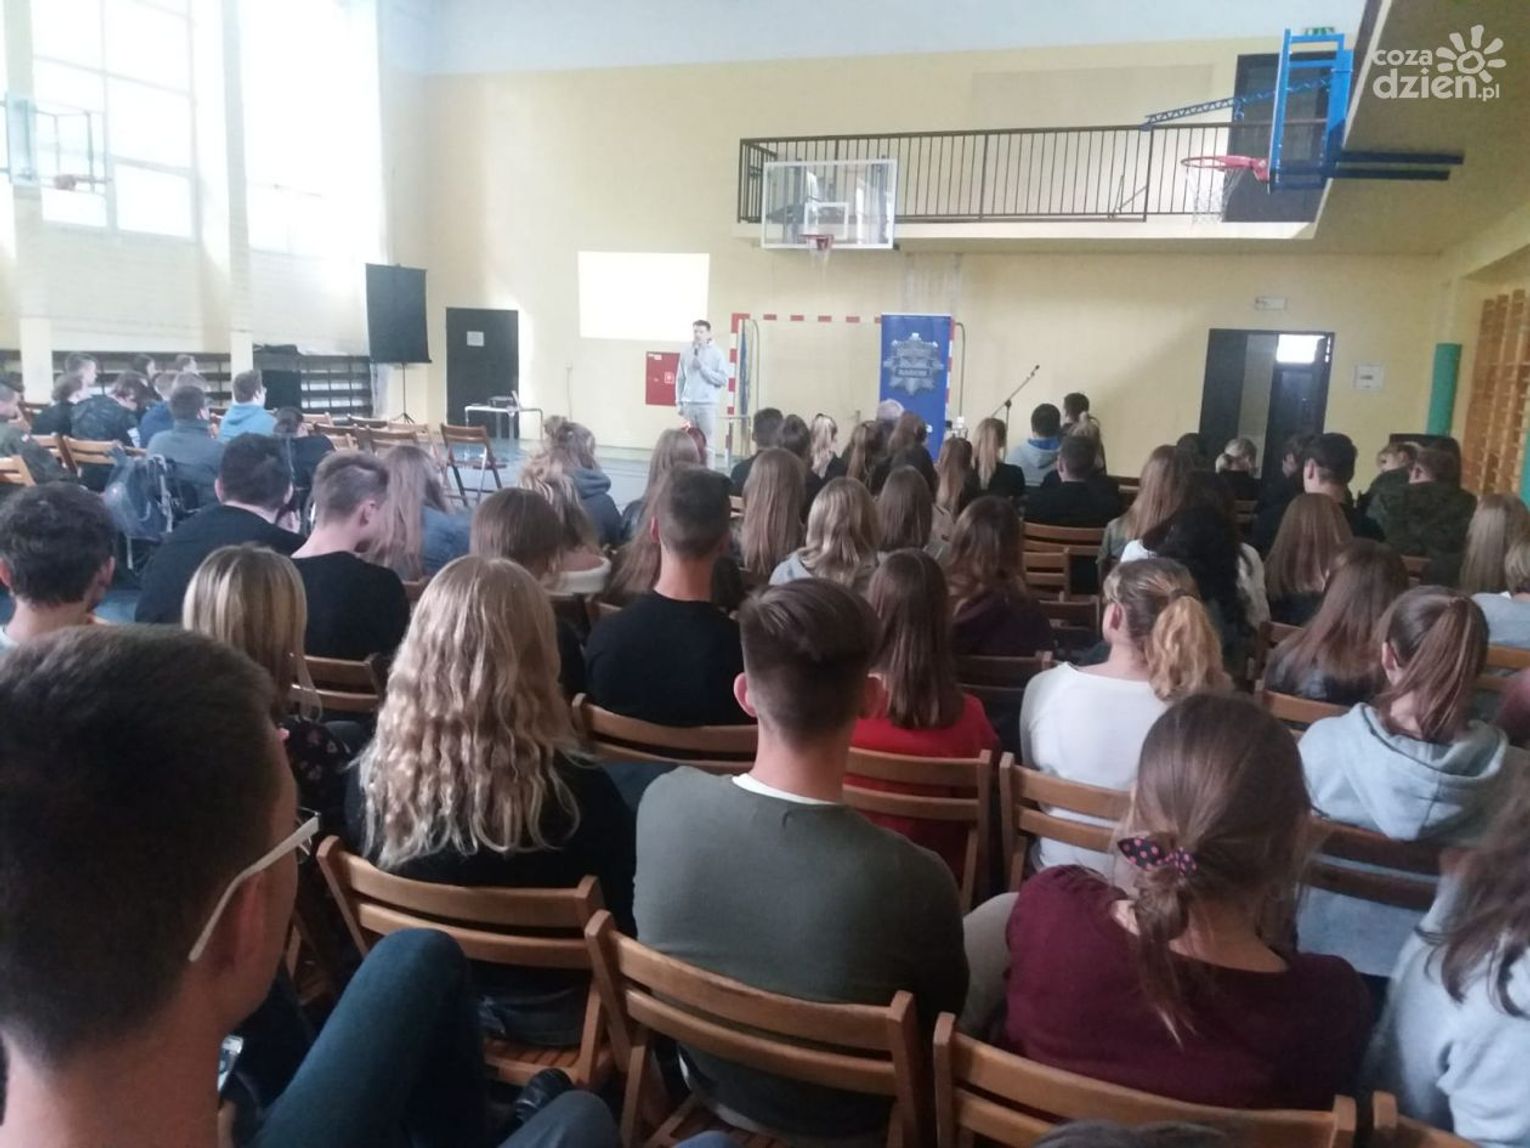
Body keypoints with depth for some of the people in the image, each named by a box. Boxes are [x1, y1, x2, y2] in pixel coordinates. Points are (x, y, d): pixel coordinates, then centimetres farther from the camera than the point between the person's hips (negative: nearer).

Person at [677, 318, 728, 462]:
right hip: (688, 404, 3)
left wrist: (702, 367, -13)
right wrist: (679, 402, 8)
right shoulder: (686, 353, 7)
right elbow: (680, 379, 11)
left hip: (707, 404, -3)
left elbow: (723, 379, -7)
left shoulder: (717, 353, -2)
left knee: (707, 445, -6)